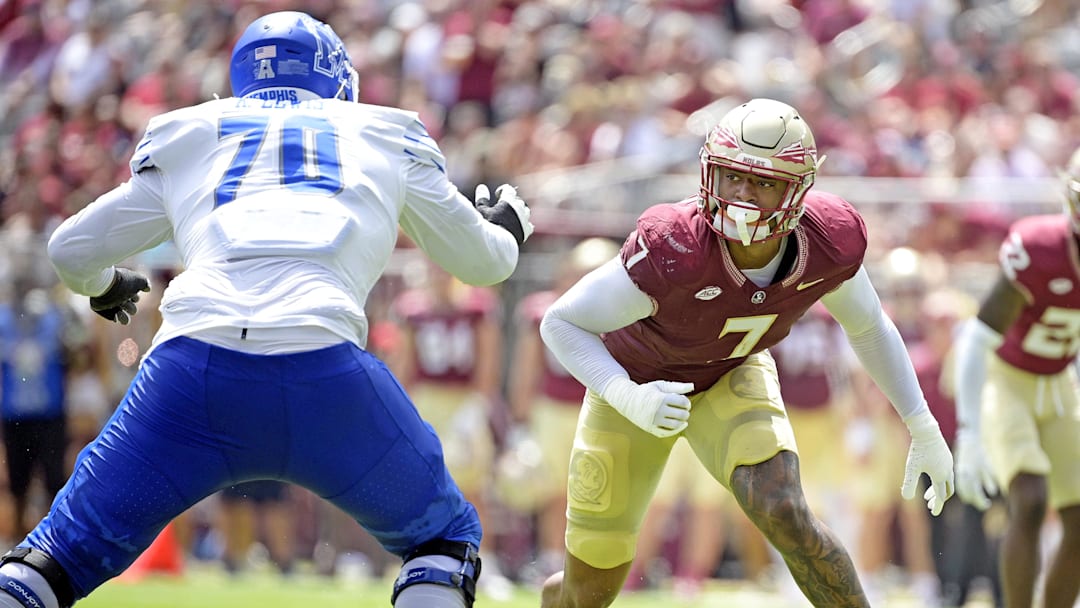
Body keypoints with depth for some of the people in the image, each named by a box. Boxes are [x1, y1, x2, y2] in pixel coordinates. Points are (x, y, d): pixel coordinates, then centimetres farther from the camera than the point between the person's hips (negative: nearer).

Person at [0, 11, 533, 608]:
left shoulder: (191, 139, 27)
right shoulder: (386, 137, 26)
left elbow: (72, 249, 32)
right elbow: (482, 261, 37)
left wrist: (103, 287, 56)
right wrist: (505, 230, 61)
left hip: (191, 367, 1)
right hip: (325, 373, -1)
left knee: (61, 555, 14)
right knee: (444, 538, 22)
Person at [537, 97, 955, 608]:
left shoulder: (830, 245, -26)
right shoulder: (673, 253, -40)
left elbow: (868, 327, -3)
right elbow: (561, 323, -28)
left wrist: (924, 430, 0)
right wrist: (629, 398, -42)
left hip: (732, 377, 2)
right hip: (637, 381, -2)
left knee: (784, 515, -26)